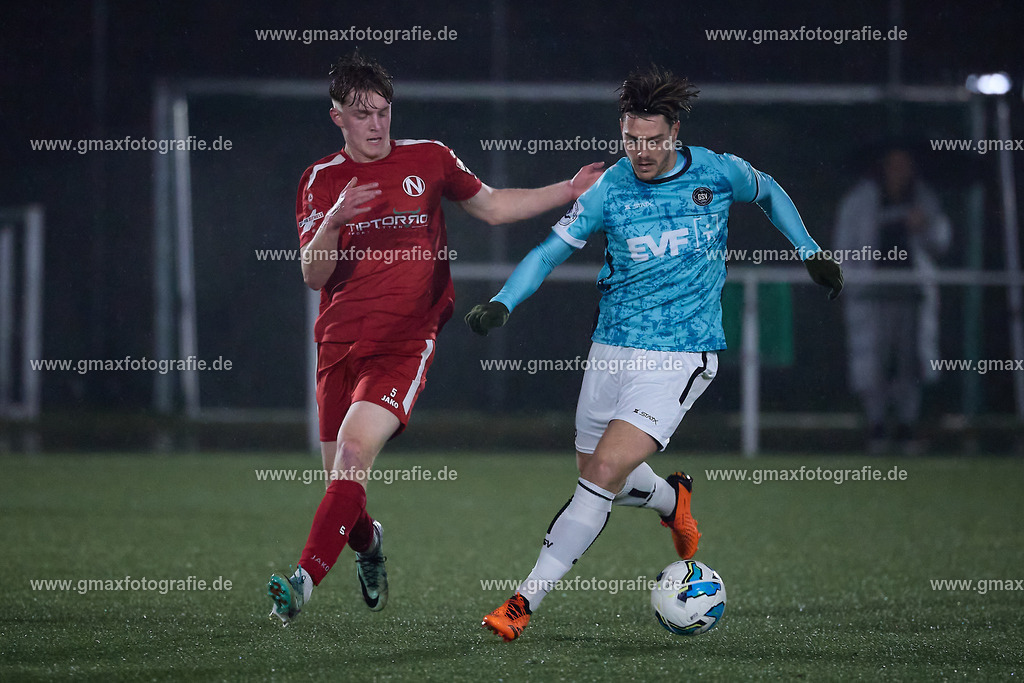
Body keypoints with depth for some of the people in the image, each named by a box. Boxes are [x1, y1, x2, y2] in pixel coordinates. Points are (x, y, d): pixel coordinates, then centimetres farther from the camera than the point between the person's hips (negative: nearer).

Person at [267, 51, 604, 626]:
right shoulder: (322, 180, 7)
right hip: (341, 342, 2)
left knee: (356, 446, -25)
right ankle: (369, 543, 40)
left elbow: (492, 207, 21)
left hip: (406, 341, -2)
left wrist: (570, 191, 15)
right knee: (340, 483, 5)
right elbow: (313, 275, -1)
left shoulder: (428, 158, 7)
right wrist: (335, 222, -20)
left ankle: (306, 580, -32)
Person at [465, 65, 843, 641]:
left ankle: (526, 600, -13)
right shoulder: (610, 189, -4)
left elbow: (769, 192, 18)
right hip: (613, 350, 3)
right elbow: (550, 251, -3)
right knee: (597, 474, 13)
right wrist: (503, 303, -18)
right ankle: (674, 500, 47)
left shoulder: (716, 172, -4)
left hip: (681, 356, -3)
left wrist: (810, 251, 15)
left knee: (604, 474, -16)